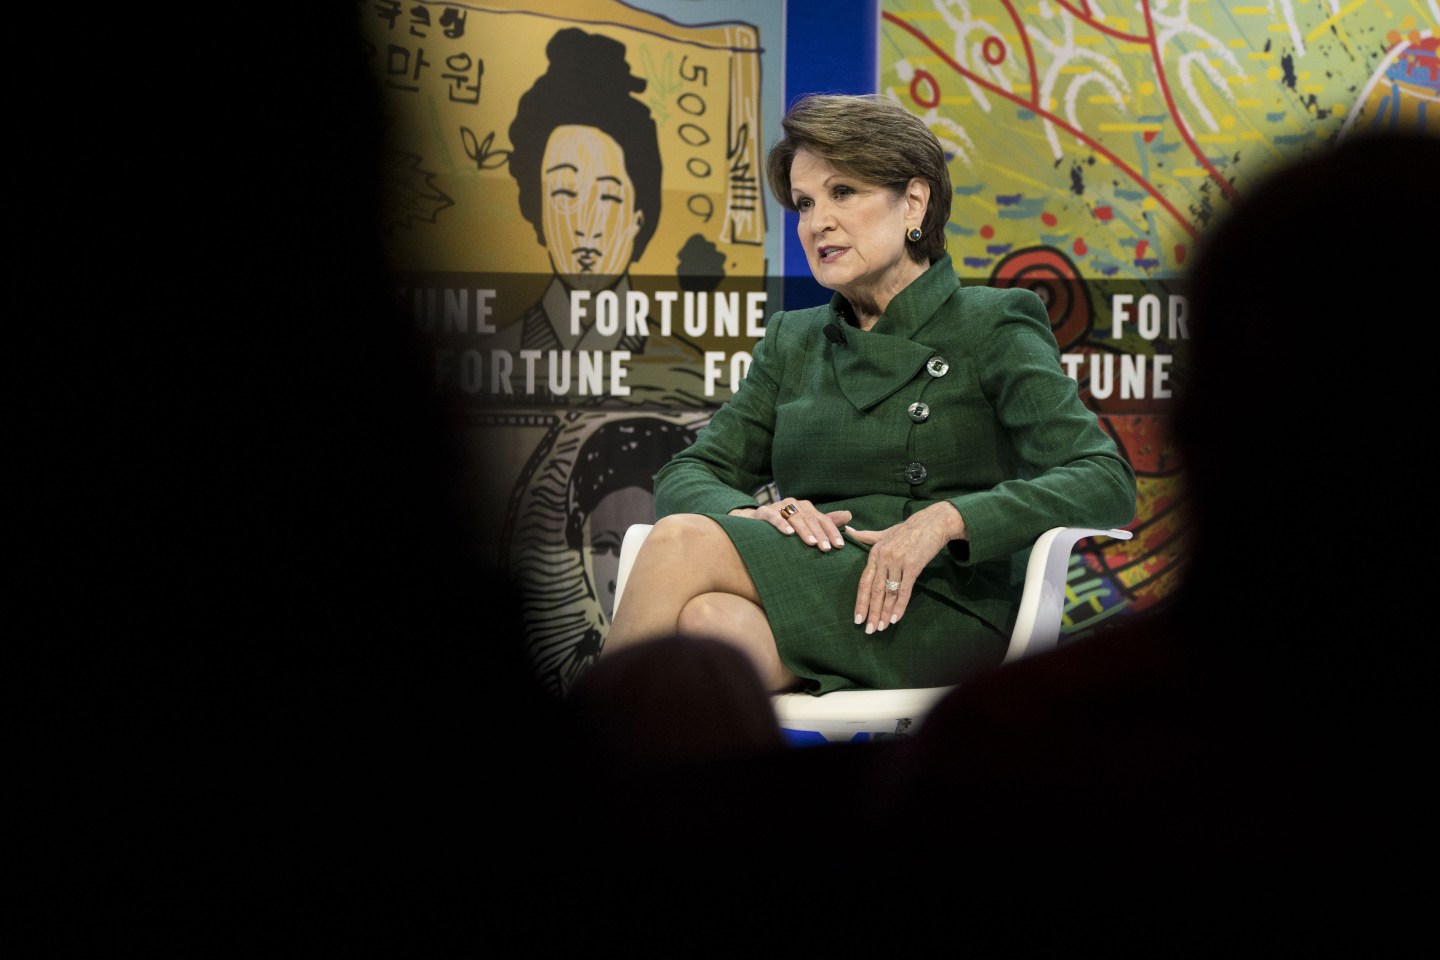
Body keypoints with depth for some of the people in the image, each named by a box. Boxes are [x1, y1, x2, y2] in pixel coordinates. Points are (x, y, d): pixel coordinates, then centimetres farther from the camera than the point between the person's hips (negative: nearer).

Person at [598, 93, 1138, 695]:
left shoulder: (990, 328, 6)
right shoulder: (793, 341, 23)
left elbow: (1107, 483, -6)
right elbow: (685, 475, 17)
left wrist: (946, 519, -21)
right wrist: (750, 514, -8)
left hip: (941, 613, -4)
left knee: (684, 542, -27)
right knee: (711, 620, -35)